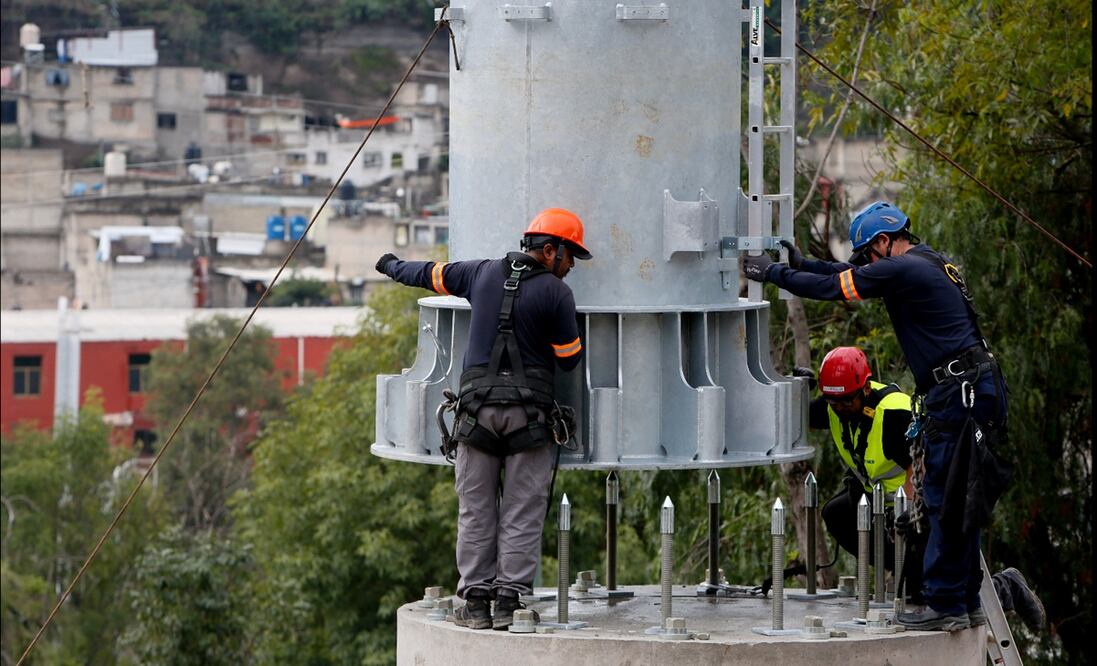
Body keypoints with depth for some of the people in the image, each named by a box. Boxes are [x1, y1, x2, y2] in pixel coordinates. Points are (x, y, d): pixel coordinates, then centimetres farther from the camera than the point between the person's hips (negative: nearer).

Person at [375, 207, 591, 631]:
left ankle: (476, 601, 6)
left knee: (476, 512, 7)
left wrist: (392, 267, 46)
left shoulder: (484, 273, 8)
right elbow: (569, 359, 2)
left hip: (478, 406, 3)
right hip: (529, 413, -3)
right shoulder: (555, 293, -5)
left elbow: (431, 274, 25)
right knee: (522, 514, 2)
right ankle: (510, 601, -1)